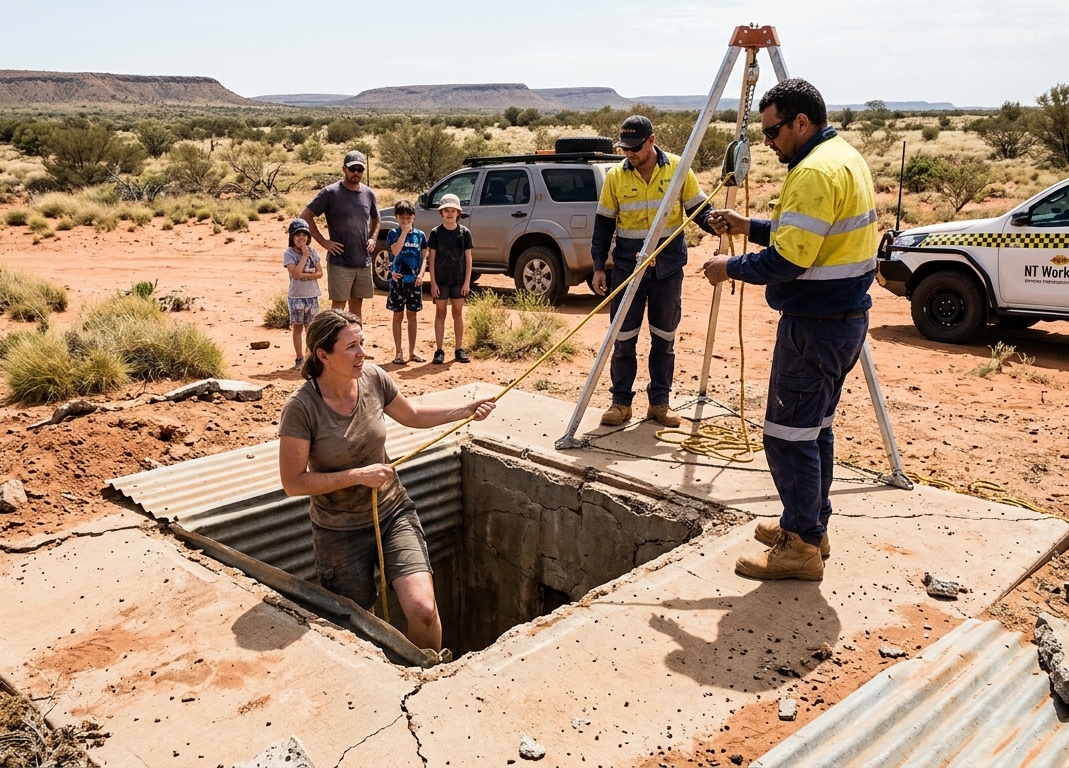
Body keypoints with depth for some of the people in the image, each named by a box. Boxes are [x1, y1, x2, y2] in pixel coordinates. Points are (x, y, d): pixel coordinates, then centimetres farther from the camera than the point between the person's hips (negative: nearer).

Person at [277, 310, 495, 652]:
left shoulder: (374, 379, -8)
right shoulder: (301, 407, -21)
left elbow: (412, 415, 11)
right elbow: (294, 482, -18)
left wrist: (466, 409, 2)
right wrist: (358, 475, -22)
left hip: (393, 513, 3)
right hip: (340, 531, -2)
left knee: (423, 609, -13)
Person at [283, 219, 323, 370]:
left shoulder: (312, 251, 3)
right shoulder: (289, 253, -8)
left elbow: (319, 273, -2)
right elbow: (295, 274, -20)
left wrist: (304, 275, -16)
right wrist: (304, 255, -18)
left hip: (312, 296, 3)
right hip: (296, 297, -3)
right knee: (298, 327, 4)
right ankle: (300, 358, 11)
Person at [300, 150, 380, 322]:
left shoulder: (368, 193, 6)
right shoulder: (330, 193, -9)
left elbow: (376, 218, 25)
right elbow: (305, 216, -6)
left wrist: (373, 238, 8)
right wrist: (323, 242, -10)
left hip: (364, 262, 5)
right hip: (340, 262, -5)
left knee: (357, 304, 12)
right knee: (338, 305, 0)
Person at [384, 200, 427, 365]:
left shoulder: (419, 235, 5)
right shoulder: (393, 233, -2)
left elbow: (424, 257, 7)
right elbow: (395, 251, -19)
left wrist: (421, 274, -8)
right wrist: (404, 231, -17)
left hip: (414, 281, 2)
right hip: (398, 280, -2)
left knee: (412, 315, 10)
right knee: (398, 315, 4)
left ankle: (412, 351, 18)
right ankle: (398, 353, 10)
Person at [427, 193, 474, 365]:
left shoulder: (464, 232, 0)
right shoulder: (436, 232, -2)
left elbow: (468, 258, 1)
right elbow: (432, 258, -2)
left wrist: (467, 281, -4)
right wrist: (433, 282, -7)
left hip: (459, 280, 1)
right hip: (440, 280, -1)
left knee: (458, 314, 8)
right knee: (440, 313, 5)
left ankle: (459, 349, 16)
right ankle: (439, 350, 9)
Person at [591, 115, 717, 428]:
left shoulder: (677, 169, -2)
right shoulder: (615, 176, 0)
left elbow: (698, 210, 4)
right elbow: (603, 224, 5)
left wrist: (715, 224, -19)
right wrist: (598, 267, 1)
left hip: (668, 267, 0)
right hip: (627, 266, 0)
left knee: (664, 338, 8)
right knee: (623, 338, 2)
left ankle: (659, 402, 19)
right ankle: (621, 402, 13)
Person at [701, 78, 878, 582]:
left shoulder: (815, 171, -19)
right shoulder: (846, 158, 15)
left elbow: (788, 260, -23)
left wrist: (731, 268, -9)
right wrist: (750, 227, 14)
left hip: (815, 326, -11)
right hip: (845, 318, 11)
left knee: (789, 434, -3)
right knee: (815, 427, 18)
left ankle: (801, 548, 6)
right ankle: (810, 527, 30)